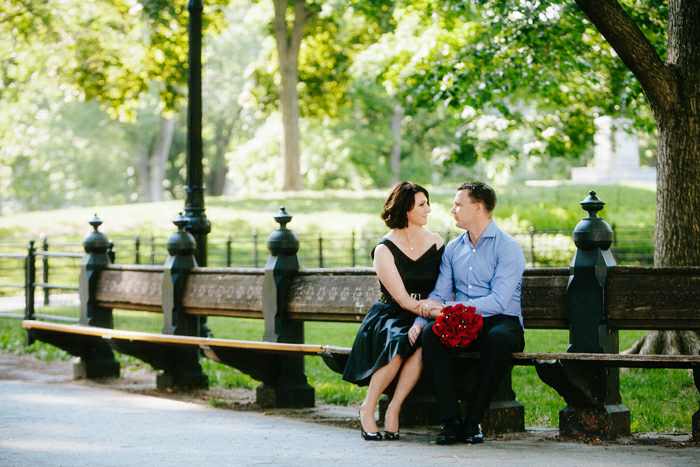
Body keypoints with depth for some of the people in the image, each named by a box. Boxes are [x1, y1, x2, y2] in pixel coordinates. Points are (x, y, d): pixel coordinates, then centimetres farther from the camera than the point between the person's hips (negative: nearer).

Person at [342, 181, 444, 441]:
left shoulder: (436, 244, 8)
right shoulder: (385, 250, -3)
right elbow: (401, 298, -12)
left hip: (423, 320, 2)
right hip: (389, 317, -2)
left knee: (422, 342, -34)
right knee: (398, 343, -36)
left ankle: (393, 410, -24)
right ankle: (367, 409, -16)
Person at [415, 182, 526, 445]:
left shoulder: (507, 247, -6)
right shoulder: (453, 248, 14)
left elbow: (498, 302, -17)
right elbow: (439, 295, 10)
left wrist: (447, 308, -21)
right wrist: (420, 320, -12)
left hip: (503, 322, -5)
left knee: (498, 339, -40)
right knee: (430, 333, -27)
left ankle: (473, 421, -28)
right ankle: (450, 420, -29)